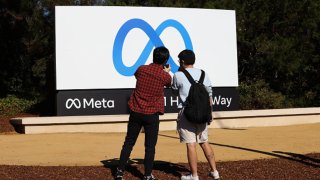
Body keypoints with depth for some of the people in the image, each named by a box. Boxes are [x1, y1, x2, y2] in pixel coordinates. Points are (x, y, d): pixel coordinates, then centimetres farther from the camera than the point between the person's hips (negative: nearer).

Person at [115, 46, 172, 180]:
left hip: (136, 112, 2)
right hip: (152, 114, -2)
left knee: (129, 142, 12)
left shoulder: (142, 69, -3)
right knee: (150, 146, 7)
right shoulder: (165, 76, -8)